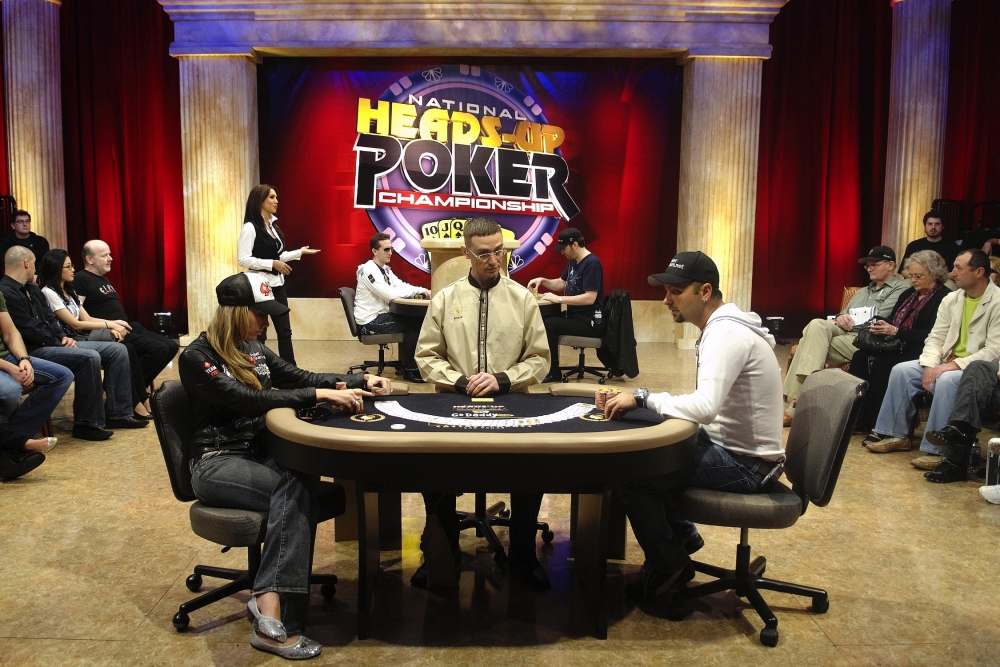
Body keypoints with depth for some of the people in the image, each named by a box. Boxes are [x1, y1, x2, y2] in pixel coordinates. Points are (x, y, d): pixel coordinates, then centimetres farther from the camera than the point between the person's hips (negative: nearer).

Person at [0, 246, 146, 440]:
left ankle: (117, 413, -1)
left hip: (54, 343, 10)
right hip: (34, 351, -10)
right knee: (89, 357, -33)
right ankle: (87, 424, -22)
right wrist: (58, 343, -10)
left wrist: (63, 338, 1)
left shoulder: (31, 289, 18)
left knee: (117, 350, 0)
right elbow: (30, 331, -20)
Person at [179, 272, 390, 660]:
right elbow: (247, 399, -24)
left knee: (295, 493, -30)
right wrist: (319, 395, -27)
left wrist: (361, 381, 7)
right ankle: (273, 613, -33)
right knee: (297, 490, -32)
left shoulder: (252, 348, 12)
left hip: (258, 453, 6)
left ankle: (269, 601, -32)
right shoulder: (197, 357, -11)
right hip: (217, 464, -6)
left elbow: (299, 377, 18)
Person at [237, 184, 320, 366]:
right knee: (259, 333, 1)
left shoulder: (273, 225, 11)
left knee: (285, 331, 11)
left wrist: (300, 252, 12)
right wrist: (272, 264, -20)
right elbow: (243, 259, -18)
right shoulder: (250, 228, -13)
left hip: (277, 284, 8)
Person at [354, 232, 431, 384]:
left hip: (379, 316, 9)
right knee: (414, 324, -12)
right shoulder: (369, 270, -19)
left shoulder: (385, 269, 11)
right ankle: (410, 371, -4)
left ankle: (406, 362, 7)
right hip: (370, 321, -9)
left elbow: (401, 286, 8)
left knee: (416, 320, -2)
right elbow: (390, 294, -26)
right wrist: (418, 290, -18)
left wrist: (420, 291, -12)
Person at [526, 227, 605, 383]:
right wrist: (542, 281, 4)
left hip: (591, 322, -9)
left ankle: (553, 373, -12)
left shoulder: (591, 263, -19)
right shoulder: (573, 261, 10)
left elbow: (590, 298, -26)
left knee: (549, 324, -24)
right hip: (576, 316, 9)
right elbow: (561, 284, 23)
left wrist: (559, 299, -23)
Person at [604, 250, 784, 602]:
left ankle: (667, 567, 4)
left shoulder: (727, 333, -23)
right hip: (733, 445, 10)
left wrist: (643, 397, -25)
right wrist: (642, 400, -3)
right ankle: (681, 535, 22)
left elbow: (705, 407, -36)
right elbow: (709, 405, 9)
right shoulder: (722, 326, 9)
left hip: (746, 464, -10)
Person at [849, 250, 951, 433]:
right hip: (896, 346, 8)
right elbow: (892, 320, 24)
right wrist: (881, 326, -1)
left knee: (881, 363, -31)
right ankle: (856, 419, -23)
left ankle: (876, 423, -22)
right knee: (860, 356, -20)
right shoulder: (909, 294, 21)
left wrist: (896, 331, -18)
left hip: (918, 351, -7)